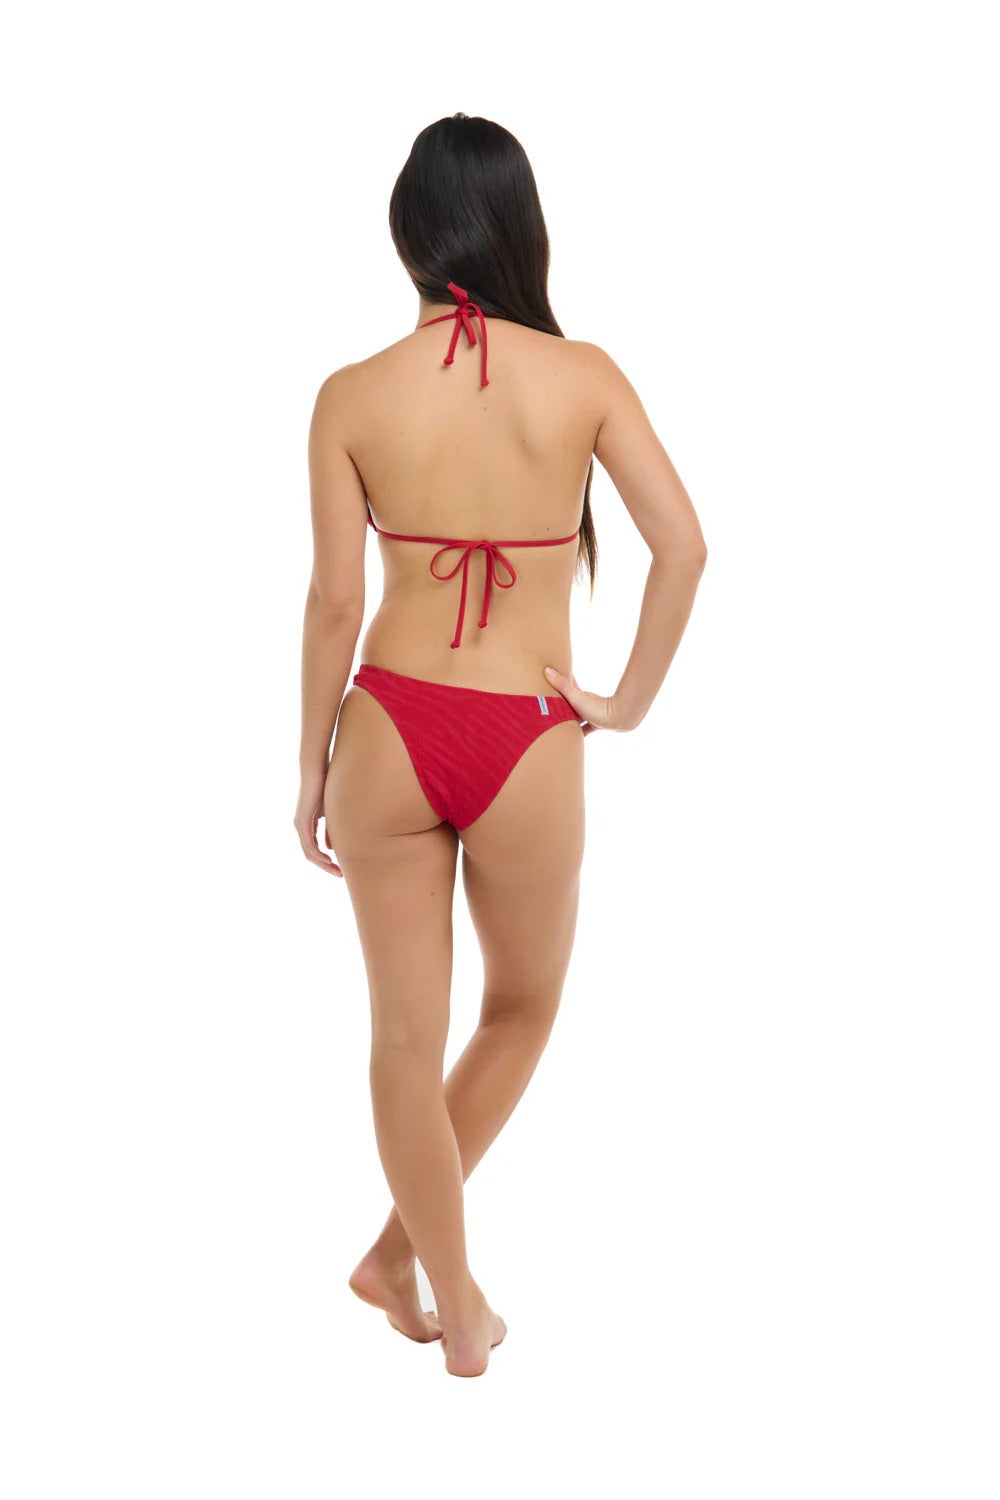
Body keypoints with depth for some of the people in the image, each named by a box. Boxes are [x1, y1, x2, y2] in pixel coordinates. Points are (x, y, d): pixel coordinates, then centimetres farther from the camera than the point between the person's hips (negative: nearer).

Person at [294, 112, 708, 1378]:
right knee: (522, 1010, 25)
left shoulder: (352, 396, -5)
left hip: (390, 730, 1)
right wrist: (630, 703, 1)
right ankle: (399, 1250, 31)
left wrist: (311, 766, 7)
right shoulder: (581, 375, -6)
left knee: (405, 1033, 16)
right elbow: (682, 547, -12)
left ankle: (455, 1305, 28)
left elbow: (334, 600, -4)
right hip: (528, 749, -1)